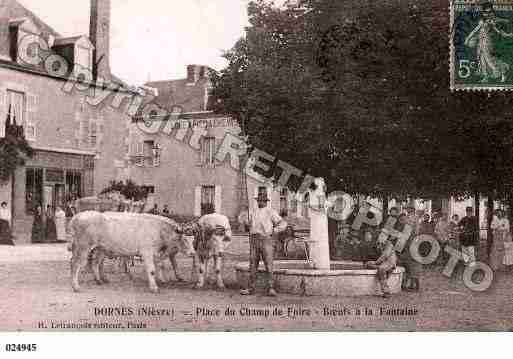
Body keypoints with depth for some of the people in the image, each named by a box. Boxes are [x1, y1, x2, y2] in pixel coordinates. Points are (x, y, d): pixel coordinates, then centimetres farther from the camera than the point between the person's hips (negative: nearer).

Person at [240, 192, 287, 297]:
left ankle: (270, 289, -6)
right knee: (253, 265, 2)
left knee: (268, 265, -8)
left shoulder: (271, 212, 3)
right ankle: (251, 289, 5)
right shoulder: (255, 213, 19)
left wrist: (271, 232, -10)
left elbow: (283, 224, -3)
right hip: (254, 240, 5)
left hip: (266, 240, -5)